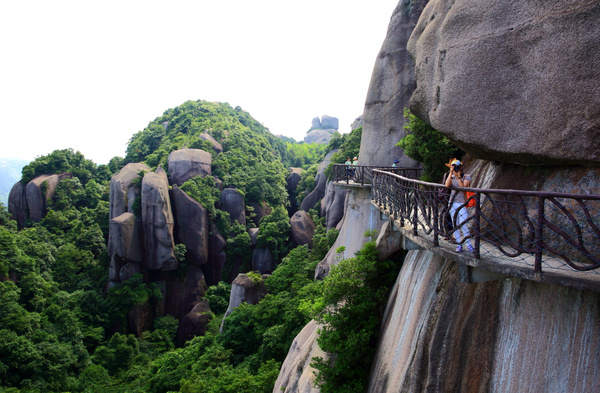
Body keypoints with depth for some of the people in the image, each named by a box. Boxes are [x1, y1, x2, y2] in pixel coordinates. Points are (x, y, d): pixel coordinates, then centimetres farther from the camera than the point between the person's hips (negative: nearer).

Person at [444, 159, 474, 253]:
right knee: (455, 225, 6)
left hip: (462, 203, -4)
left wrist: (459, 176, -18)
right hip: (453, 203, 4)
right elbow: (447, 185, -12)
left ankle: (469, 244, 2)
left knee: (463, 225, -10)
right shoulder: (452, 177, 9)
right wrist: (451, 173, -13)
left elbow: (463, 187, -16)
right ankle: (459, 244, 13)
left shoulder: (466, 176, -1)